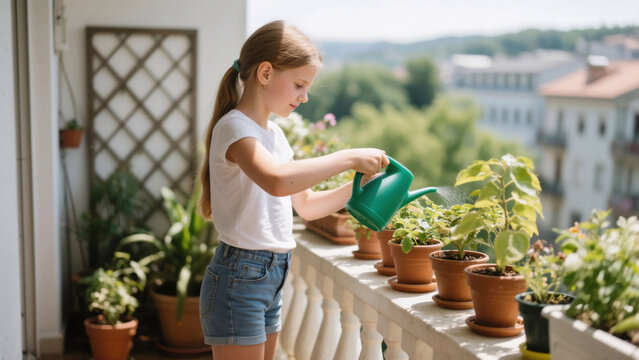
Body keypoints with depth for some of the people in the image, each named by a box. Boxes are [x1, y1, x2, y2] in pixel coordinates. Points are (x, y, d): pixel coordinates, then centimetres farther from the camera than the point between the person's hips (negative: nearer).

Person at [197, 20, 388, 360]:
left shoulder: (274, 133, 13)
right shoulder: (234, 126, -15)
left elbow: (306, 204, 19)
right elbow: (277, 181, -36)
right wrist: (348, 158, -27)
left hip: (272, 278, 9)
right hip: (240, 278, -9)